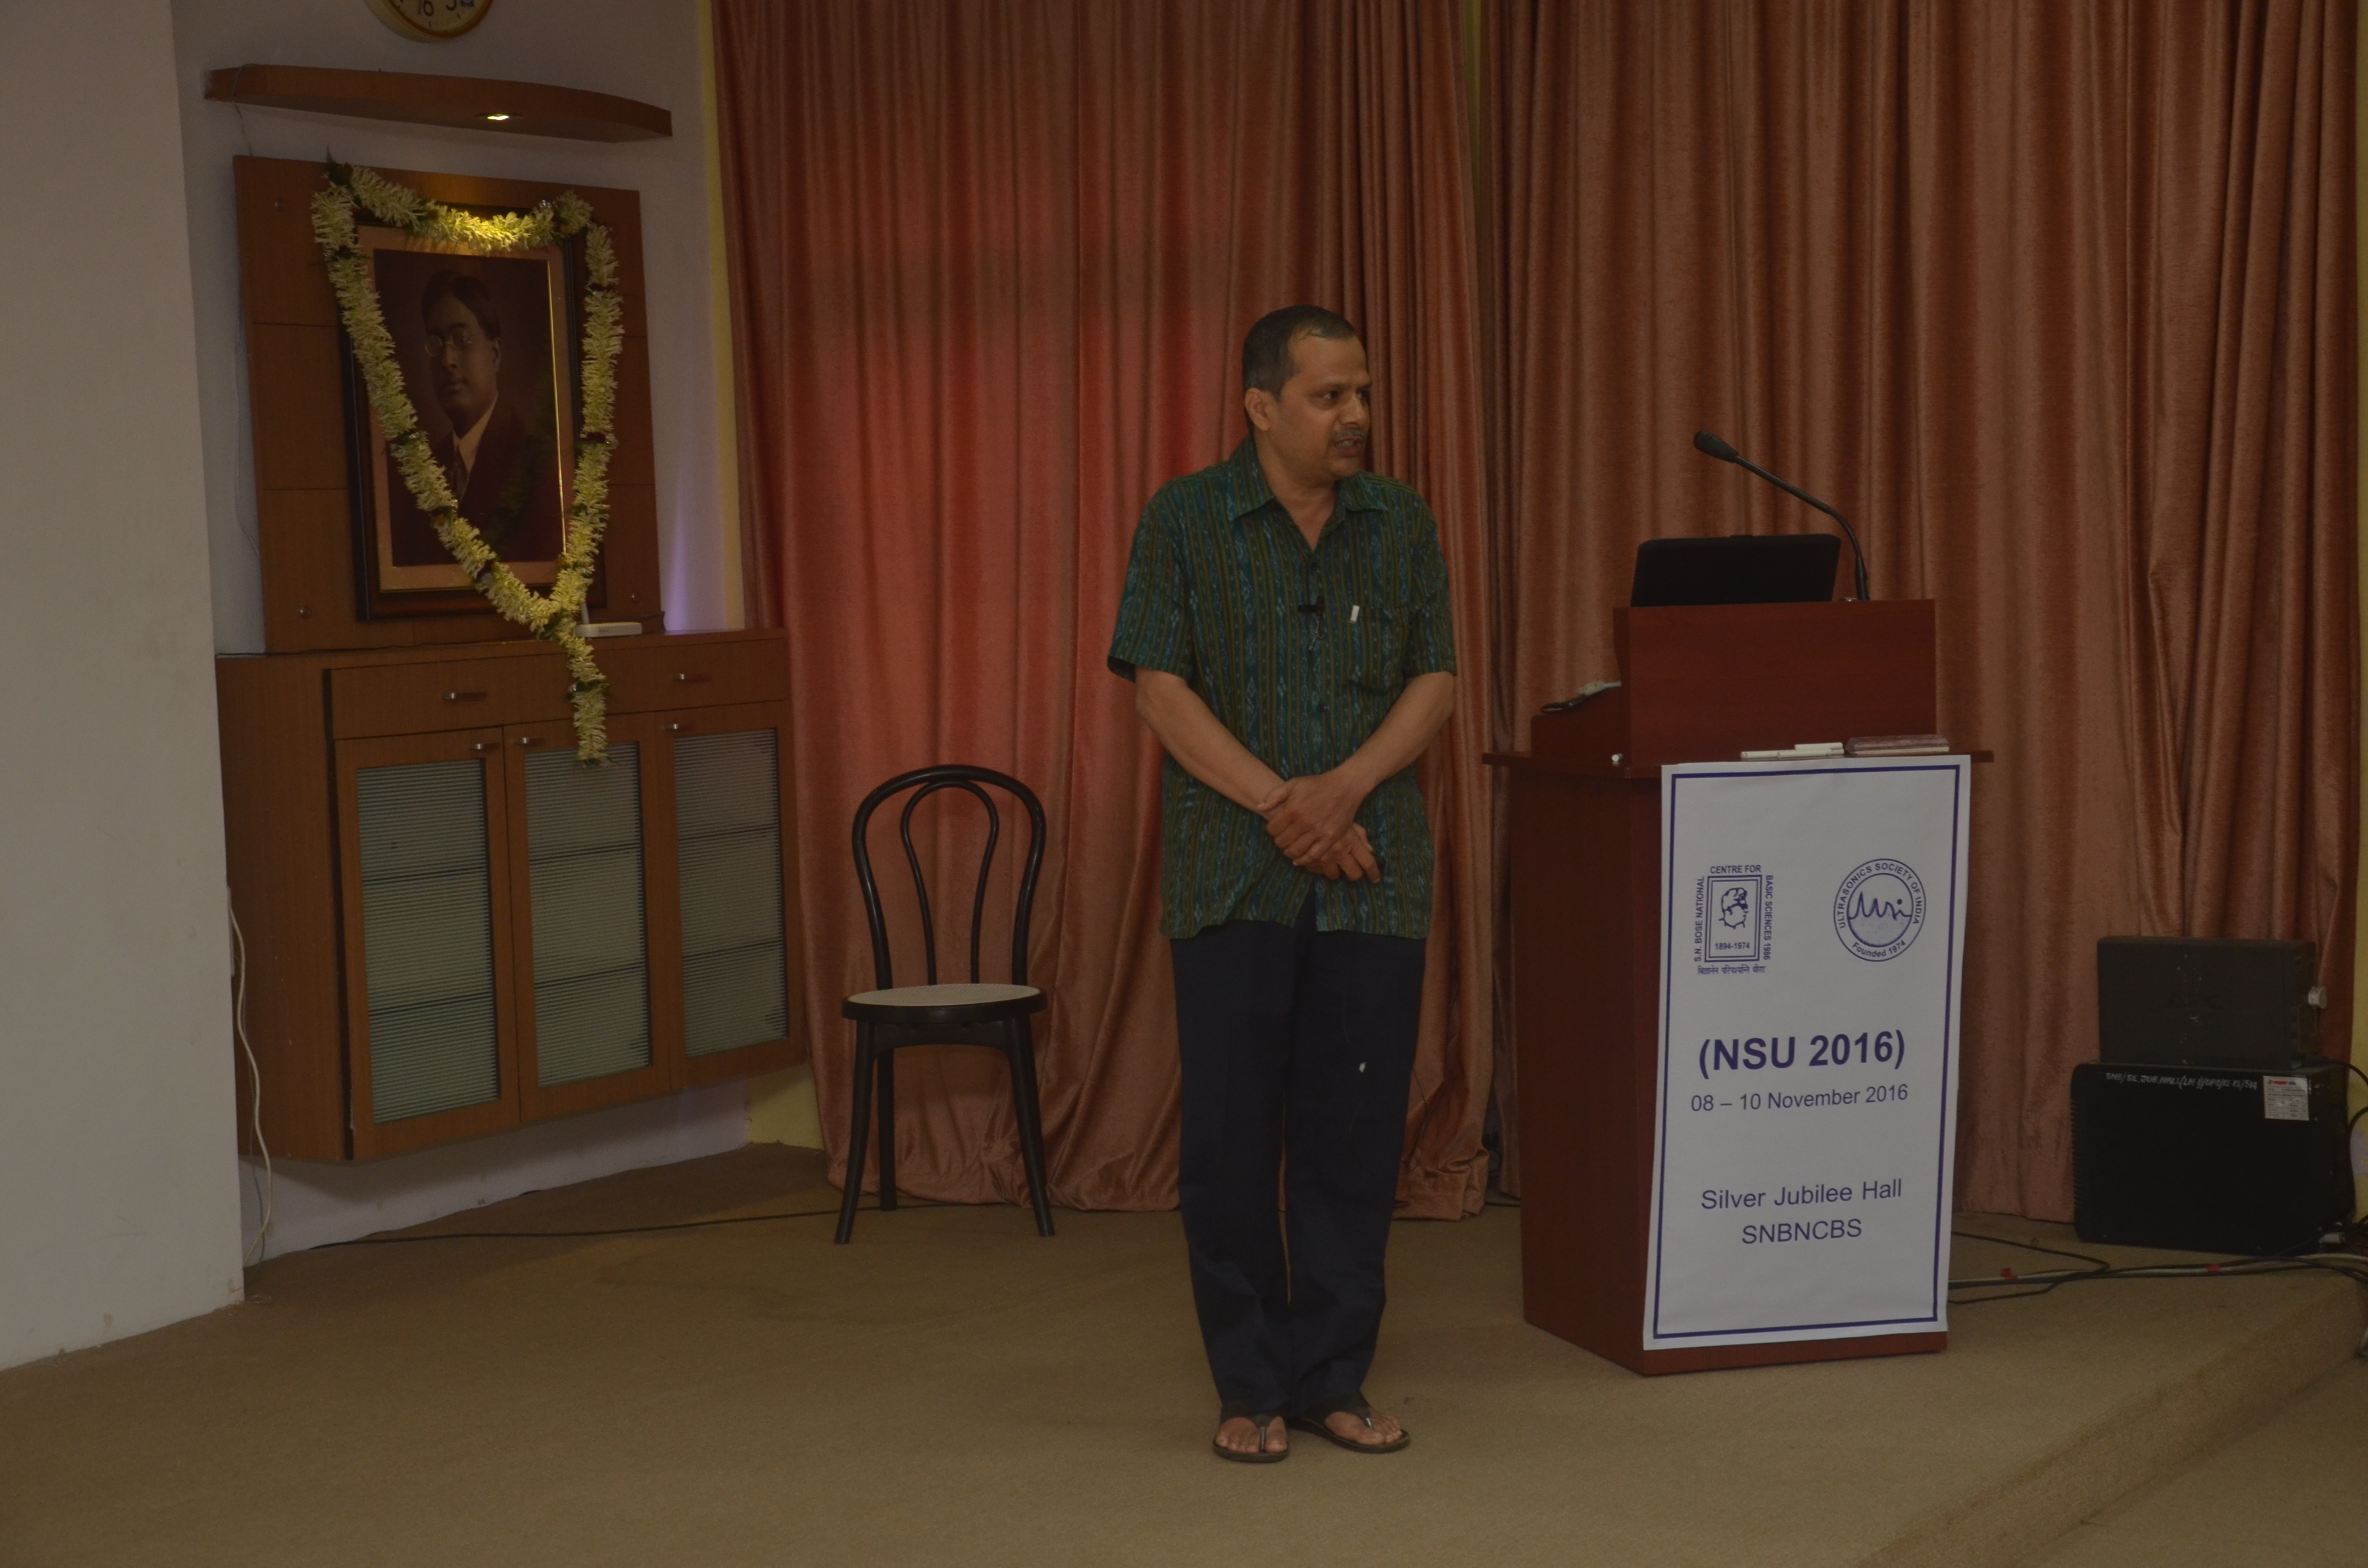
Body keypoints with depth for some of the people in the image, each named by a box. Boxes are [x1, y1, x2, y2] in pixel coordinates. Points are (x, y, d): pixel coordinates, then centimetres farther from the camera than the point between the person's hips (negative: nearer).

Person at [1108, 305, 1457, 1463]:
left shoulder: (1402, 523, 9)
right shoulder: (1185, 521, 0)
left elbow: (1435, 681, 5)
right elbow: (1161, 689, -6)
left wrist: (1344, 786, -11)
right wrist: (1281, 804, -14)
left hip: (1374, 877, 3)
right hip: (1232, 878, -2)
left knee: (1354, 1131, 4)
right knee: (1231, 1134, 1)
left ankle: (1332, 1379, 16)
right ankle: (1250, 1386, 13)